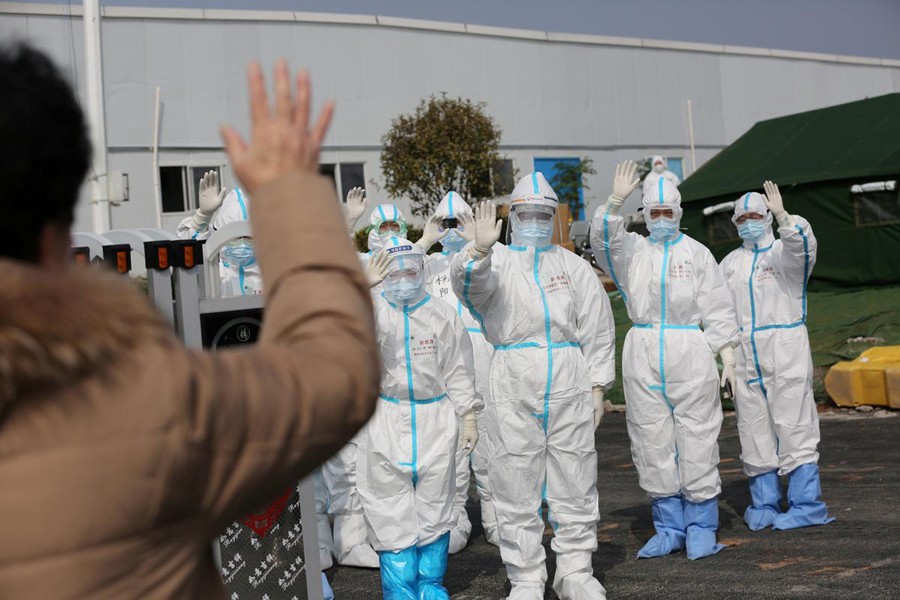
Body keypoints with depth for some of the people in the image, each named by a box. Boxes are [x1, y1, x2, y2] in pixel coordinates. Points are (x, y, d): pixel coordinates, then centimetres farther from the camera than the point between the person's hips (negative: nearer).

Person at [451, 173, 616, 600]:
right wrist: (479, 249, -35)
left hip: (570, 386, 2)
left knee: (575, 484, 7)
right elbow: (468, 282, -16)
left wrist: (597, 386, 6)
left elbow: (599, 329, 12)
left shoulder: (572, 265, 14)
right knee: (517, 488, 2)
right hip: (514, 388, -2)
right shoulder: (498, 261, 8)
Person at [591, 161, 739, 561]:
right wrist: (616, 201, -23)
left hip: (690, 352, -2)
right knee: (652, 441, 5)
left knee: (696, 439, -4)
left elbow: (717, 309, 6)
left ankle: (701, 528, 7)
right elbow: (604, 240, -10)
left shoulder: (697, 253, 7)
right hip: (643, 355, 2)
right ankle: (669, 527, 15)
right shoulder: (633, 250, 11)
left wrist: (726, 353, -1)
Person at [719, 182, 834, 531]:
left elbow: (803, 244, -24)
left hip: (785, 350, -5)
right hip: (744, 355, 5)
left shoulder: (783, 252, 0)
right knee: (754, 430, 6)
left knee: (794, 425, -6)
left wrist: (782, 217, -40)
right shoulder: (731, 262, 17)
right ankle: (764, 504, 15)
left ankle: (807, 505, 0)